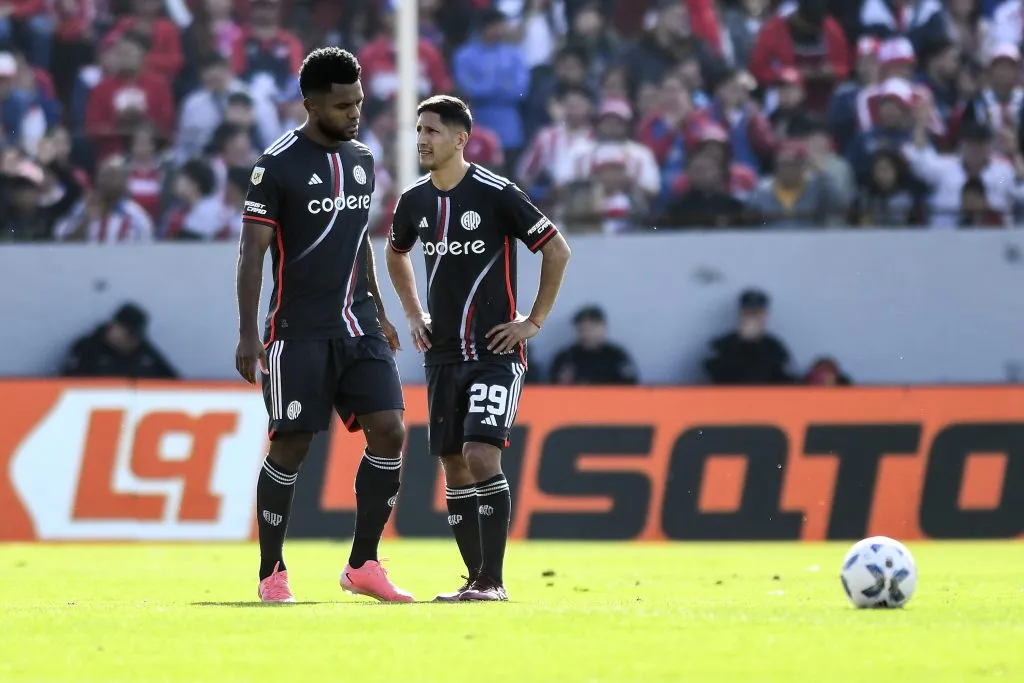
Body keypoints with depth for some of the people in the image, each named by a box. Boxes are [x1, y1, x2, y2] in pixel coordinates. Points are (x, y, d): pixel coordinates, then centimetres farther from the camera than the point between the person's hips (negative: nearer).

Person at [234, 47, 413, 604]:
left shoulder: (361, 160, 12)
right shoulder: (277, 165, -9)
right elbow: (252, 252, -9)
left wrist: (378, 313, 23)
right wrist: (247, 333, -15)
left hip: (358, 327, 6)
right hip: (299, 329, -6)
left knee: (389, 431, -6)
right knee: (290, 446, -2)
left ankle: (363, 564, 3)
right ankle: (272, 573, 10)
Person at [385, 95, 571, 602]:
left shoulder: (496, 194, -12)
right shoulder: (414, 200, 6)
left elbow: (556, 250, -6)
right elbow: (396, 253, 27)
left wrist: (534, 321, -6)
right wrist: (413, 314, 17)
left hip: (495, 352, -6)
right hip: (443, 354, 6)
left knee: (481, 456, -17)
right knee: (453, 467, 5)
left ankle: (493, 581, -13)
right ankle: (476, 579, 14)